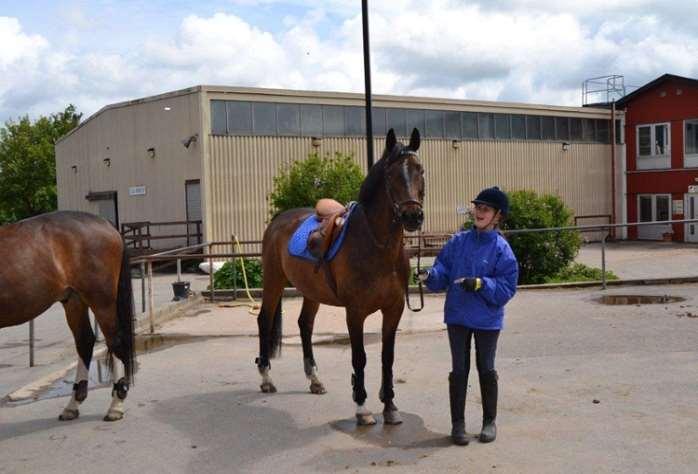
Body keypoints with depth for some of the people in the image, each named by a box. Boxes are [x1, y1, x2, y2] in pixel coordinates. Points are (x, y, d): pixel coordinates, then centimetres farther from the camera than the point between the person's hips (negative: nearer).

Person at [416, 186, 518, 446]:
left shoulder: (501, 249, -9)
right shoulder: (458, 241, 1)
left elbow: (506, 288, -12)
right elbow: (443, 272, 2)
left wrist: (480, 284, -26)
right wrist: (430, 275, -19)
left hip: (487, 319, -2)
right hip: (457, 315, 2)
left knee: (486, 369, 10)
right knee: (459, 370, 7)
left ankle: (489, 421, 27)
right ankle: (457, 423, 18)